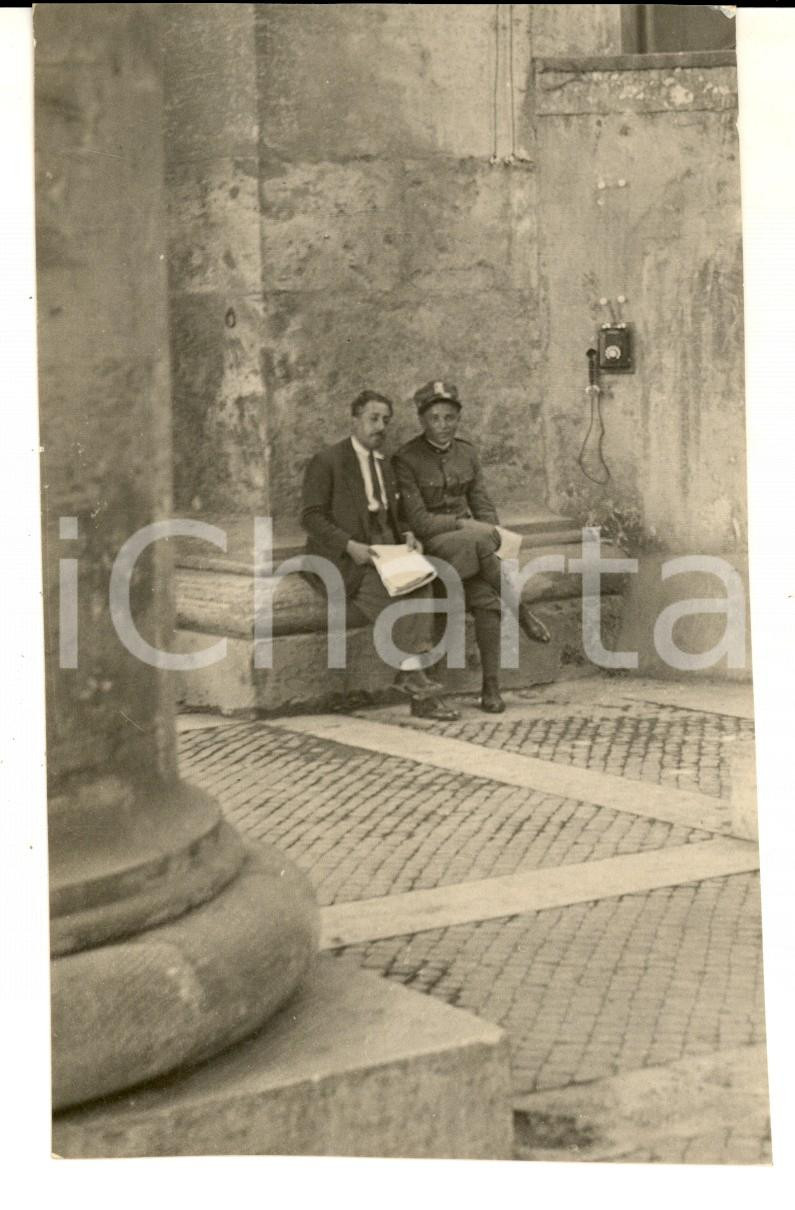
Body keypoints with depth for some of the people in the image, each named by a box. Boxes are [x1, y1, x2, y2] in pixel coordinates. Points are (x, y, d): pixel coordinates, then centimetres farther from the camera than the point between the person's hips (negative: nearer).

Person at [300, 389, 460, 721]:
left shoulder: (384, 465, 19)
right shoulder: (326, 461, -4)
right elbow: (311, 517, -10)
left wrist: (407, 536, 1)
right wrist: (350, 546, -22)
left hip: (383, 550, 6)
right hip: (343, 558, -6)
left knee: (419, 581, -25)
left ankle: (415, 683, -32)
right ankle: (413, 673, -23)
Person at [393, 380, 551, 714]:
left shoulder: (466, 453, 11)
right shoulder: (406, 459, -6)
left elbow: (483, 505, 12)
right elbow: (417, 520, -12)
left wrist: (491, 531, -10)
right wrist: (465, 525, -19)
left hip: (470, 538, 4)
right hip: (430, 543, -4)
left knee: (485, 595, -25)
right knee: (478, 543, -35)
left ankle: (491, 685, -24)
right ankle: (521, 612, -19)